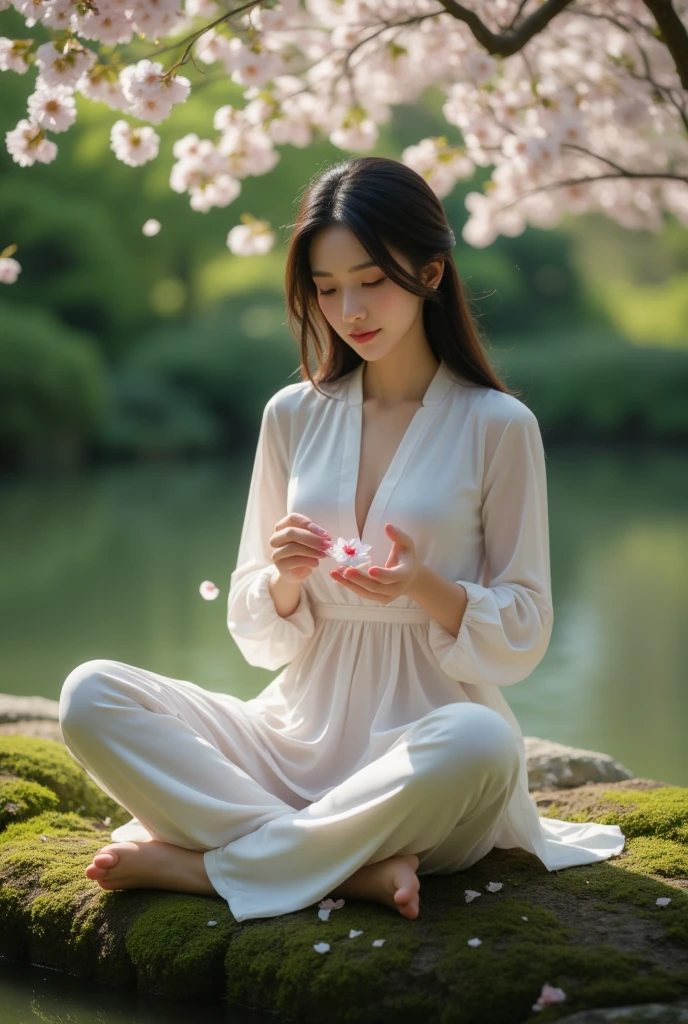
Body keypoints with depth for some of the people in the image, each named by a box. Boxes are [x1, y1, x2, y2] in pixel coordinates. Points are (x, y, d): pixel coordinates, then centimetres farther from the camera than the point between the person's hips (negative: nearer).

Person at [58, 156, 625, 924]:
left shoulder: (497, 426, -1)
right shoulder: (294, 415, 9)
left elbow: (523, 638, 0)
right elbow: (257, 636, 12)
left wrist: (427, 588, -19)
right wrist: (285, 579, -11)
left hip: (425, 732, -3)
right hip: (301, 732, 3)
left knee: (481, 743, -39)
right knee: (91, 697, -18)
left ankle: (202, 863, -22)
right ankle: (354, 866, -24)